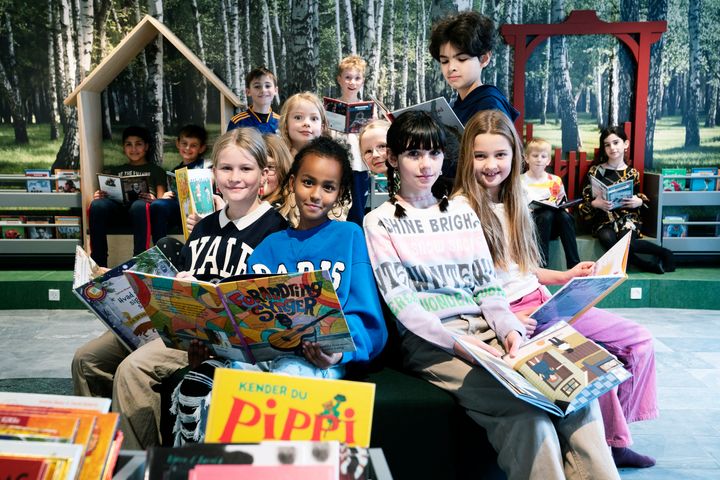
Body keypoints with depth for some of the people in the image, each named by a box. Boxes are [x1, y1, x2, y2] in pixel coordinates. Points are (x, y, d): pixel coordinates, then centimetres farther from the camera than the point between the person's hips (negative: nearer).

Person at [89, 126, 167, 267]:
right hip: (117, 206, 2)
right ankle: (98, 265, -39)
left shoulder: (155, 170, 28)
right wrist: (98, 196, -2)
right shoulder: (115, 170, 36)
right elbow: (106, 193, 23)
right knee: (97, 205, -35)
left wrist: (154, 200, -11)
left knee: (140, 206, -42)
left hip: (141, 204, -2)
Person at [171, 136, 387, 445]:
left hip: (318, 359, -4)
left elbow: (363, 314, -1)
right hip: (263, 350, 4)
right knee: (193, 387, -23)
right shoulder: (269, 247, 18)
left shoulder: (349, 236, 7)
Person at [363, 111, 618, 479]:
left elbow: (488, 286, 12)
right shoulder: (380, 222, 4)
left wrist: (509, 329, -8)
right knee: (528, 410, -28)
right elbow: (401, 303, -6)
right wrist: (456, 341, -20)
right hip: (431, 342, -4)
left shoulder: (462, 210, 18)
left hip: (486, 329, 5)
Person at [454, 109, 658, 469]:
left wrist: (564, 276, 10)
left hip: (542, 301, 8)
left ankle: (613, 438, 16)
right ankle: (611, 440, 8)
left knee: (640, 341, 6)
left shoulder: (513, 200, 11)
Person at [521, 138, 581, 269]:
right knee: (546, 214, -35)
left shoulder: (555, 180, 14)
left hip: (554, 226, 3)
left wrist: (561, 203, -5)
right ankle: (542, 264, -37)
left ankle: (574, 266, -33)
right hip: (532, 222, -3)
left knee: (564, 215, -31)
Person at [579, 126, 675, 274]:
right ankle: (649, 265, -17)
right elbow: (585, 202, 1)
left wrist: (639, 202, -6)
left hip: (627, 217, 0)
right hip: (604, 219, 0)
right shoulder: (596, 171, 2)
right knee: (607, 240, -34)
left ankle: (665, 253, -6)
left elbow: (639, 199, 17)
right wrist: (595, 203, -20)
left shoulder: (632, 173, 6)